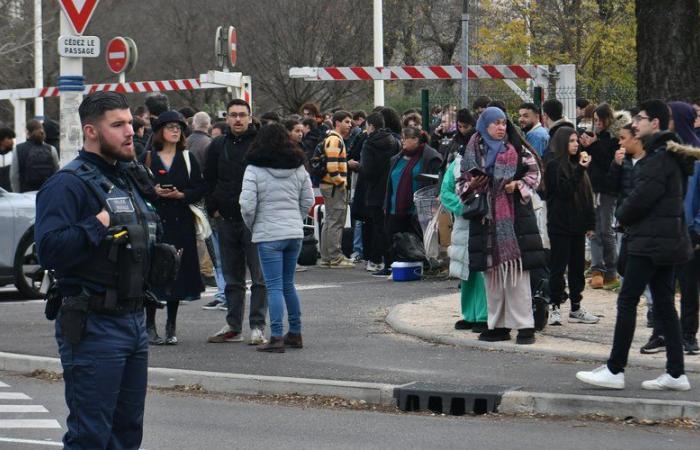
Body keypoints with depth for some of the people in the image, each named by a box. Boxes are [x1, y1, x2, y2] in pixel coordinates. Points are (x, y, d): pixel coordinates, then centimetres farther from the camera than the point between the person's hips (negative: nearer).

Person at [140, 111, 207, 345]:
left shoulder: (187, 159, 10)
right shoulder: (147, 158, 5)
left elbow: (200, 189, 6)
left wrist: (180, 194, -11)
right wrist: (154, 192, -14)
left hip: (181, 223, 2)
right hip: (153, 220, -2)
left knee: (177, 271, 1)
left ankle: (172, 327, 10)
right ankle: (150, 325, 3)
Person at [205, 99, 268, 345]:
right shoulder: (218, 146, 10)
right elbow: (209, 181, 17)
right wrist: (213, 210, 8)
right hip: (226, 220, 5)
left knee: (259, 276, -3)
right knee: (232, 278, 11)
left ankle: (257, 327, 0)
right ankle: (233, 327, 17)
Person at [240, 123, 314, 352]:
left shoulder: (254, 169, -8)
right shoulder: (299, 168, 7)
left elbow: (247, 205, -12)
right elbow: (308, 200, 10)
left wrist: (251, 225, 5)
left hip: (269, 234, -5)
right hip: (295, 233, 5)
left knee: (274, 286, -4)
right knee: (288, 284, 17)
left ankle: (277, 337, -9)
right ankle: (295, 333, 21)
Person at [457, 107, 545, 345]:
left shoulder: (516, 150, 4)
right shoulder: (473, 153, 10)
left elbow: (534, 172, 9)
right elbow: (461, 184, 15)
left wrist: (519, 184, -8)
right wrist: (471, 186, -6)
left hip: (514, 217, -3)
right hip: (486, 219, 3)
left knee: (516, 272, -7)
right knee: (491, 272, 4)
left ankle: (524, 325, -7)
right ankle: (498, 325, 10)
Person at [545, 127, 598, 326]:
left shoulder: (576, 164, 13)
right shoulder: (554, 166, -7)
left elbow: (587, 195, 15)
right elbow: (565, 191, -17)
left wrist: (590, 222, 12)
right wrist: (580, 170, -21)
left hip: (577, 225, 7)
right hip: (560, 225, -7)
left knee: (577, 266, 9)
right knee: (558, 266, -3)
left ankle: (576, 308, 14)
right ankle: (555, 308, 3)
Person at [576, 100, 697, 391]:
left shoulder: (659, 158, -16)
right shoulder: (665, 154, 17)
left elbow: (642, 197, -20)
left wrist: (622, 216, -2)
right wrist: (627, 217, 7)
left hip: (650, 240, -10)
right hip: (665, 239, 10)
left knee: (627, 301, -8)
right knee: (664, 304, 10)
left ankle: (615, 370, -7)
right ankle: (676, 373, 10)